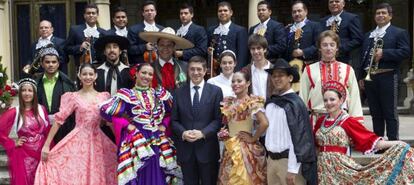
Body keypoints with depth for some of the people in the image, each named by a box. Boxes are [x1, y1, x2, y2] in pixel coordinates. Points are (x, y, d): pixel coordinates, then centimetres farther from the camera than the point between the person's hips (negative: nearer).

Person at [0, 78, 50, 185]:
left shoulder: (41, 110, 3)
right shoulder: (14, 112, -7)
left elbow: (48, 132, 6)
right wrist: (12, 144, -8)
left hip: (41, 153, 3)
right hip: (24, 155, -3)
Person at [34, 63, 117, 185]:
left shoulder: (104, 96, 7)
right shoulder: (73, 97, -1)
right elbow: (58, 120, -4)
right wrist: (46, 145, -9)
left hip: (97, 143, 2)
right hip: (78, 142, -2)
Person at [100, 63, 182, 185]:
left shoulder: (159, 94, 9)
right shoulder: (127, 95, -3)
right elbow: (106, 110, -12)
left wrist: (164, 124, 4)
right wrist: (127, 125, -11)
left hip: (159, 142, 4)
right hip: (136, 142, -3)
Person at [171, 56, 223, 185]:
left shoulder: (215, 91, 1)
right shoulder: (179, 92, 7)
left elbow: (219, 118, -3)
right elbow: (174, 120, 6)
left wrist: (203, 133, -16)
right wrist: (183, 133, -13)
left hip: (207, 148, -1)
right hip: (185, 148, 2)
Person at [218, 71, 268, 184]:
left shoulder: (252, 102, -12)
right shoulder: (228, 102, 9)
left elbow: (264, 123, -25)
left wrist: (253, 138, -15)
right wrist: (223, 132, 5)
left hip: (245, 148, -7)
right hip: (230, 150, 7)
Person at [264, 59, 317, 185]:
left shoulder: (295, 103, -14)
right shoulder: (270, 102, 6)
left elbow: (297, 136, -16)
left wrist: (292, 170, -17)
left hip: (288, 160, -6)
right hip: (271, 159, 6)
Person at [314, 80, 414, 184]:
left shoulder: (348, 121, -5)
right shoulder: (321, 121, 8)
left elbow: (370, 140, -9)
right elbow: (314, 143, 17)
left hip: (340, 166, -4)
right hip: (323, 168, 4)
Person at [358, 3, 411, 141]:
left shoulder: (399, 33, 2)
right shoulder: (368, 35, 19)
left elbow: (406, 52, -10)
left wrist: (384, 53, -18)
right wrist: (361, 77, 11)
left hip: (388, 77, -5)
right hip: (370, 77, 5)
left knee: (390, 113, -2)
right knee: (375, 113, 11)